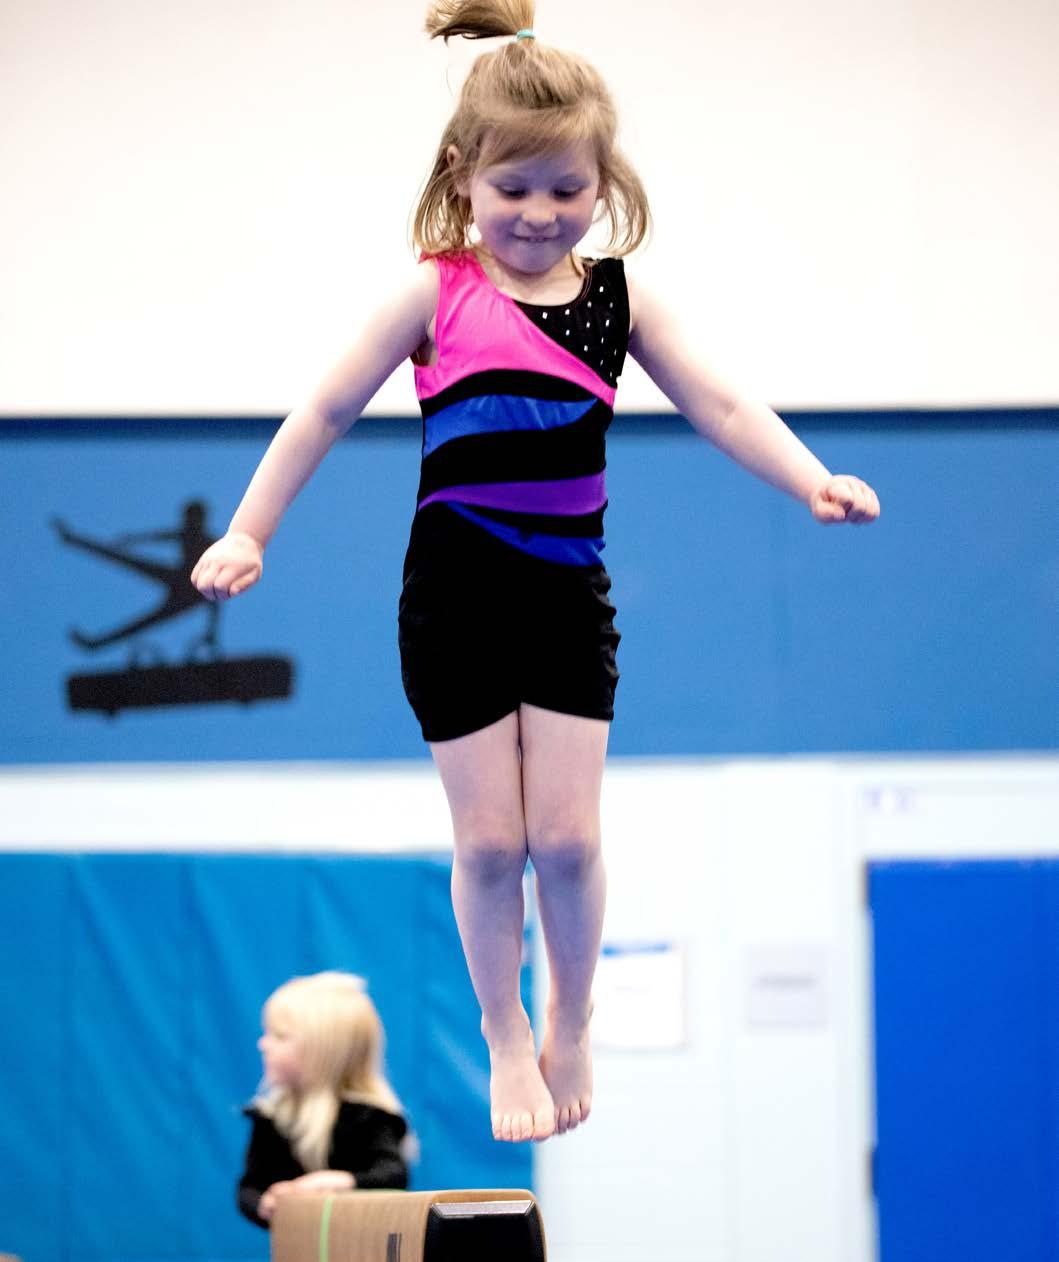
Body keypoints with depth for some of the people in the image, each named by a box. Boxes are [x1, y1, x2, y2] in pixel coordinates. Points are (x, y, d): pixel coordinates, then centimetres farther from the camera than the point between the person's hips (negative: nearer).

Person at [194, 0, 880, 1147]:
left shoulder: (617, 299, 2)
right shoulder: (439, 293, -6)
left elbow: (721, 408, 1)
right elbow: (328, 411, -1)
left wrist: (815, 484, -13)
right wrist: (246, 534, -4)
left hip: (569, 597, 2)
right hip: (457, 595, -2)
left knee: (566, 836, -1)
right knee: (489, 840, 1)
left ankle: (572, 1030, 23)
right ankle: (507, 1042, 20)